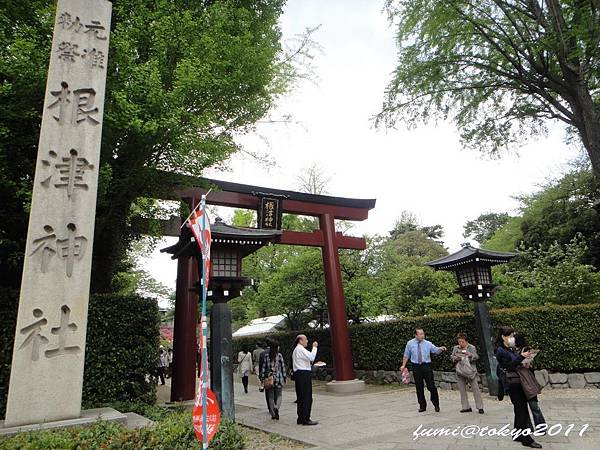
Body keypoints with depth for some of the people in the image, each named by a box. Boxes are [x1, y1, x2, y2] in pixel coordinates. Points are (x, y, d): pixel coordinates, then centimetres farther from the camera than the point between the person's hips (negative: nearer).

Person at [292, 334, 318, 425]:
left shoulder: (296, 350, 21)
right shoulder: (301, 349, -12)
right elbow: (311, 357, -22)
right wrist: (314, 347, -13)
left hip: (298, 374, 11)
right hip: (304, 374, -11)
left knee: (300, 397, 13)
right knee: (307, 398, -7)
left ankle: (300, 419, 18)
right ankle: (305, 419, -5)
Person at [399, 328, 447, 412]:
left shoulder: (427, 343, 1)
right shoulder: (410, 343, 2)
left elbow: (436, 350, -8)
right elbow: (406, 355, 8)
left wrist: (440, 349, -29)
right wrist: (403, 365, 4)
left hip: (427, 366, -1)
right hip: (416, 367, 1)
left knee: (431, 386, -3)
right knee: (419, 387, 7)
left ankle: (436, 405, 15)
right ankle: (422, 406, 21)